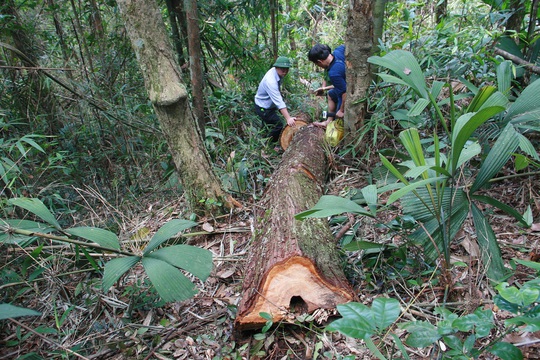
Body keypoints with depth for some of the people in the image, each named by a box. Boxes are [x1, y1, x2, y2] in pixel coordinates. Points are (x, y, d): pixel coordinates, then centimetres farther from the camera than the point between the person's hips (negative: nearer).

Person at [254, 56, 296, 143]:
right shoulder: (270, 81, -35)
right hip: (263, 108, -9)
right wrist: (288, 118, -44)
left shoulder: (278, 73, -7)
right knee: (278, 125, -9)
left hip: (269, 105, 9)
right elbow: (279, 102, -40)